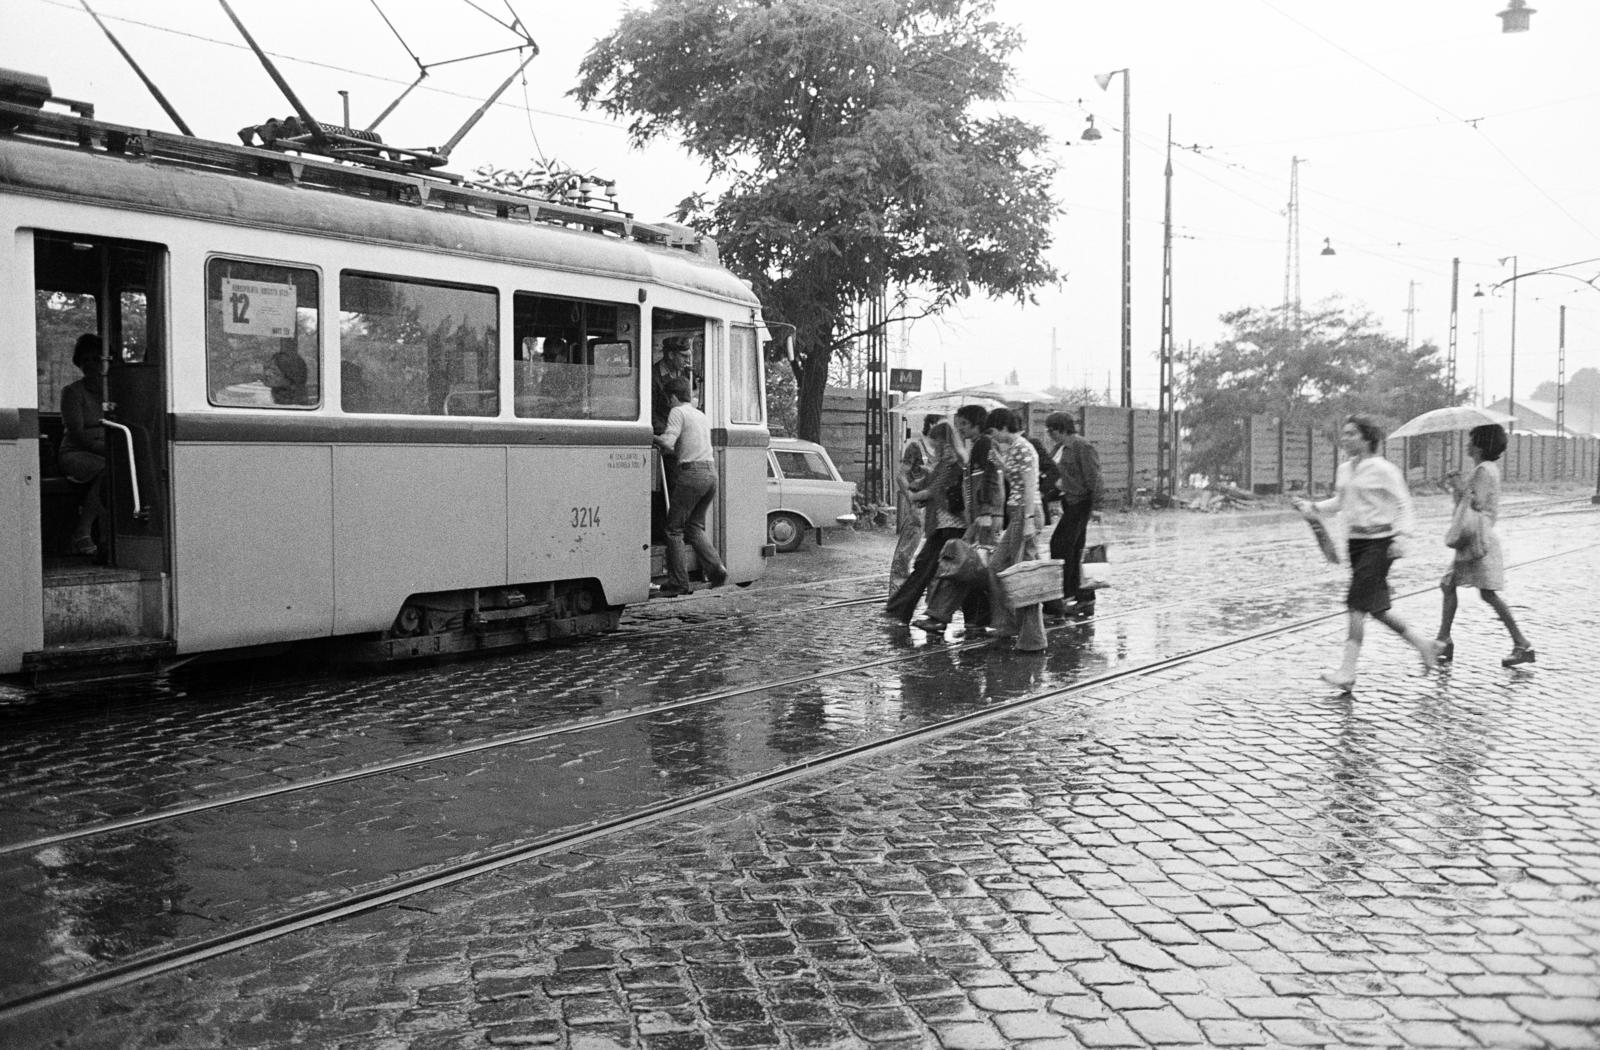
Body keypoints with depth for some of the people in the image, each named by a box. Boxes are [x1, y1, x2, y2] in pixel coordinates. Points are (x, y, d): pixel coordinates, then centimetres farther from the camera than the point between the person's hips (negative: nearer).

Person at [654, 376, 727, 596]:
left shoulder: (678, 412, -2)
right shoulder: (700, 414, 23)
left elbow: (668, 443, -14)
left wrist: (652, 437, 3)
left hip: (692, 473, -8)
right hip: (711, 472, 8)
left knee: (674, 528, 1)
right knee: (694, 527, 16)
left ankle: (678, 583, -1)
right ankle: (715, 568, 1)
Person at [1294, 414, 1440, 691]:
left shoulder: (1383, 469, -10)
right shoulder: (1344, 470, 11)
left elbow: (1404, 505, -8)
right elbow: (1339, 501, 23)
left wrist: (1401, 535, -21)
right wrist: (1313, 507, 7)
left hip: (1379, 541, -8)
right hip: (1356, 541, 8)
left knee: (1357, 605, -11)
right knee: (1374, 608, 12)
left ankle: (1347, 673, -9)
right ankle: (1424, 644, 30)